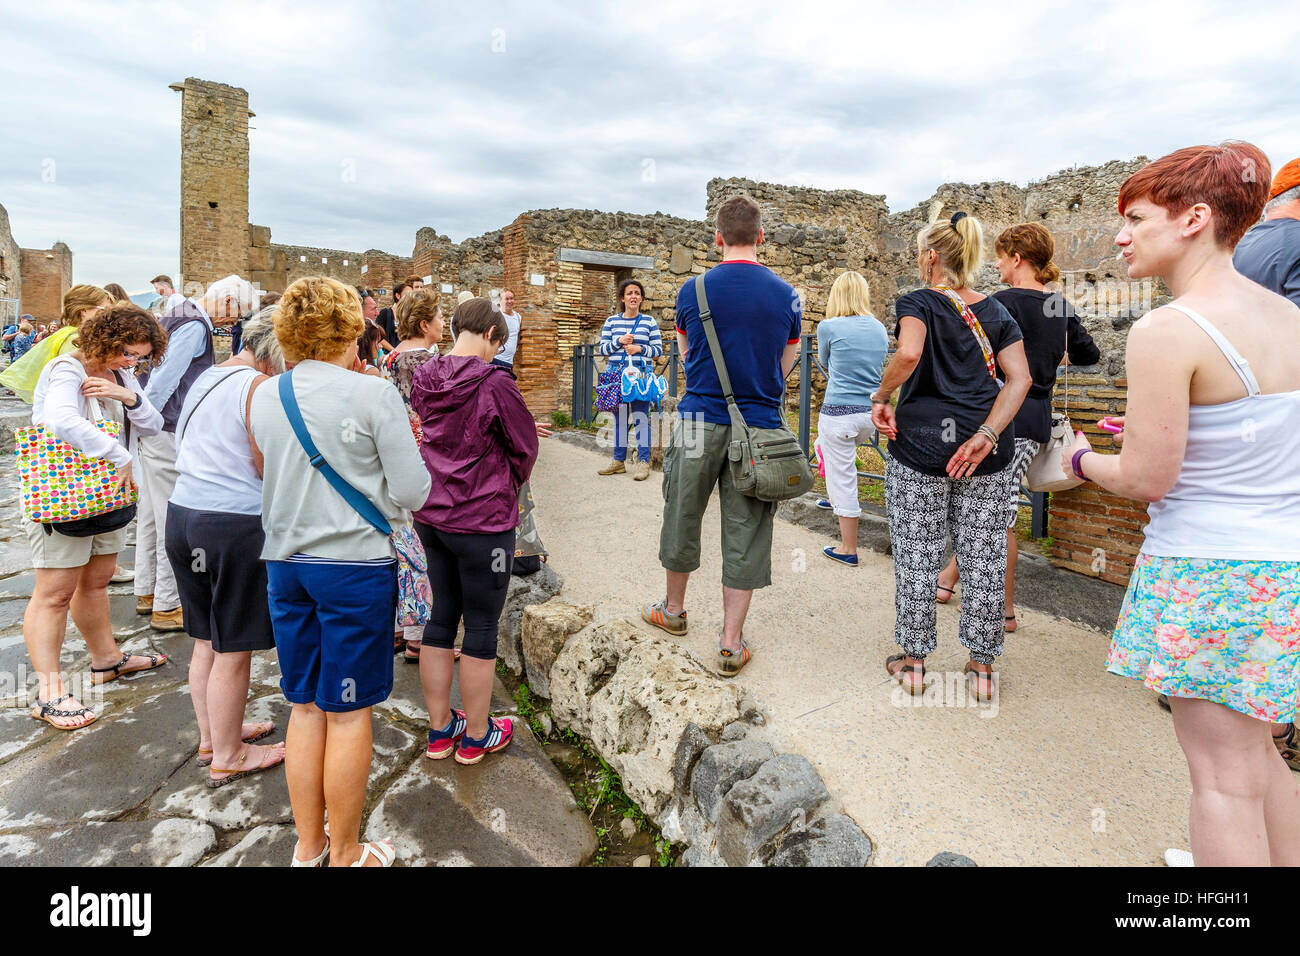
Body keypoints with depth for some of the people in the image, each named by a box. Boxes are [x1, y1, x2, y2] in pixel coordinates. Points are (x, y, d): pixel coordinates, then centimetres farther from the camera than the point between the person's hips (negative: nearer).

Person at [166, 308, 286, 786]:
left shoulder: (205, 379, 13)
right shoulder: (260, 387, -14)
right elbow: (270, 469, -14)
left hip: (182, 513, 9)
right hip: (235, 525, -9)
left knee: (206, 641, 21)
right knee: (233, 650, 5)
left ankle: (211, 736, 37)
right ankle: (227, 757, 20)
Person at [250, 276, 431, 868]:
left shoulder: (264, 396, 3)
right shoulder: (373, 394, -13)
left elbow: (271, 474, 14)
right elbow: (412, 491, -12)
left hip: (285, 565, 6)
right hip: (355, 565, -5)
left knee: (306, 707, 17)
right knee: (347, 713, 7)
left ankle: (308, 846, 32)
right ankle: (345, 855, 23)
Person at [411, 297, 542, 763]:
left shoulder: (424, 378, 2)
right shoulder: (494, 382, -19)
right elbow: (524, 448, -8)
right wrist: (510, 488, 11)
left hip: (431, 516, 7)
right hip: (483, 521, -7)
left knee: (441, 615, 18)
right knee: (482, 627, 7)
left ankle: (440, 728, 31)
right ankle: (477, 736, 23)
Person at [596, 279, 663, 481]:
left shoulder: (649, 321, 5)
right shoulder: (611, 321, 9)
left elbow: (658, 349, 3)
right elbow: (603, 348, 7)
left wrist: (639, 348, -13)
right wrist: (619, 342, -10)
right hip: (617, 373, 2)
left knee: (641, 417, -5)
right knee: (619, 418, 8)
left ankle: (643, 462, 2)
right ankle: (619, 460, 17)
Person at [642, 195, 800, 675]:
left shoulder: (692, 291, -1)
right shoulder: (786, 296, 1)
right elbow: (784, 367, 10)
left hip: (700, 420, 0)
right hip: (760, 426, 1)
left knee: (683, 517, 17)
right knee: (745, 532, 6)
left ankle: (673, 608, 36)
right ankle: (732, 643, 14)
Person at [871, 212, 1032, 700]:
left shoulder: (918, 302, -3)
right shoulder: (996, 311, 11)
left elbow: (909, 353, -24)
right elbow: (1019, 378, -2)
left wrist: (880, 398, -10)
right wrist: (986, 435, -8)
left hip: (921, 441, -4)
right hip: (985, 452, 4)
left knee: (916, 555, 8)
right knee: (983, 557, 11)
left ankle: (914, 660, 20)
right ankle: (981, 665, 23)